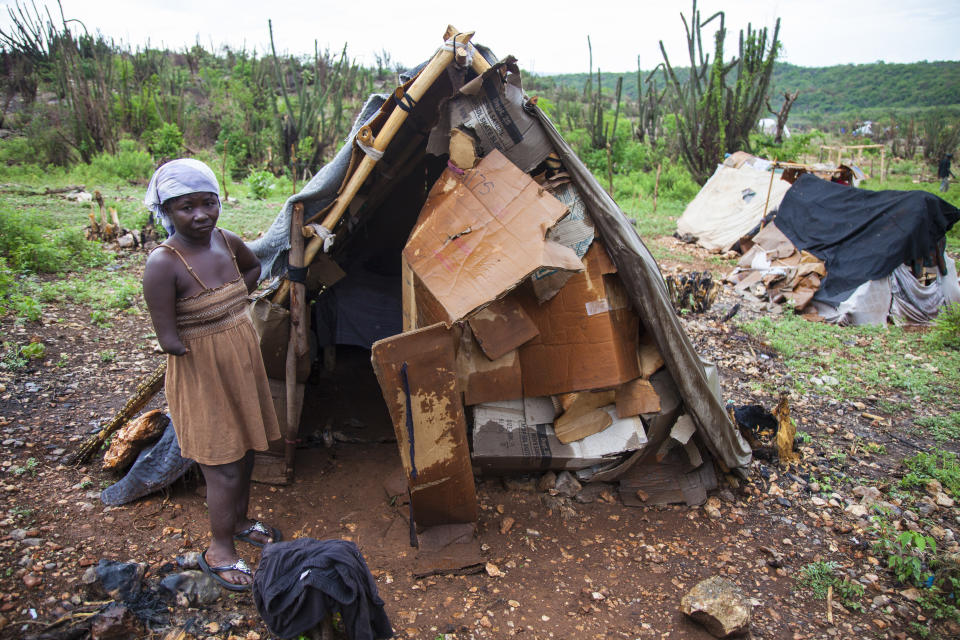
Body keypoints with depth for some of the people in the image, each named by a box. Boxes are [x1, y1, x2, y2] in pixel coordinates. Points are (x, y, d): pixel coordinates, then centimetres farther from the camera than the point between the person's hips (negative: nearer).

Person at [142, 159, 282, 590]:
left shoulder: (228, 242, -4)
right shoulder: (163, 265, -24)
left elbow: (254, 268, 19)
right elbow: (169, 341, -24)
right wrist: (211, 335, -8)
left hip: (243, 363, 7)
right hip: (201, 376, -7)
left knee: (244, 451, 21)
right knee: (223, 468, 5)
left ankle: (239, 522, 45)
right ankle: (219, 550, 28)